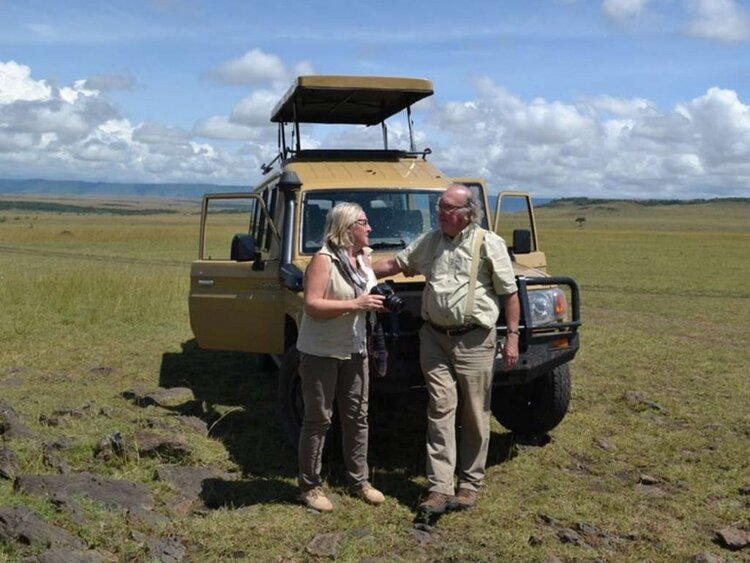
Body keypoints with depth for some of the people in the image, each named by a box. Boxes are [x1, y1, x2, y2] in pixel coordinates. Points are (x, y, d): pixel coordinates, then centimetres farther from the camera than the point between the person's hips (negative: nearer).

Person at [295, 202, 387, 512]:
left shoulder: (365, 257, 7)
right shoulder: (323, 260, -15)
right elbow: (312, 305, -23)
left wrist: (379, 300, 0)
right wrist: (355, 304, -27)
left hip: (355, 350, 7)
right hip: (321, 352, -7)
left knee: (357, 417, 13)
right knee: (318, 420, 2)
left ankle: (359, 480, 26)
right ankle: (310, 487, 14)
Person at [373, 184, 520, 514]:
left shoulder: (489, 244, -3)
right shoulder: (429, 241, 10)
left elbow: (509, 293, -2)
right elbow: (394, 265, 16)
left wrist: (512, 336, -7)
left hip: (474, 341, -3)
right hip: (435, 338, 3)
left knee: (474, 415, 5)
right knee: (441, 411, 0)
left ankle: (470, 484, 18)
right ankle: (439, 488, 2)